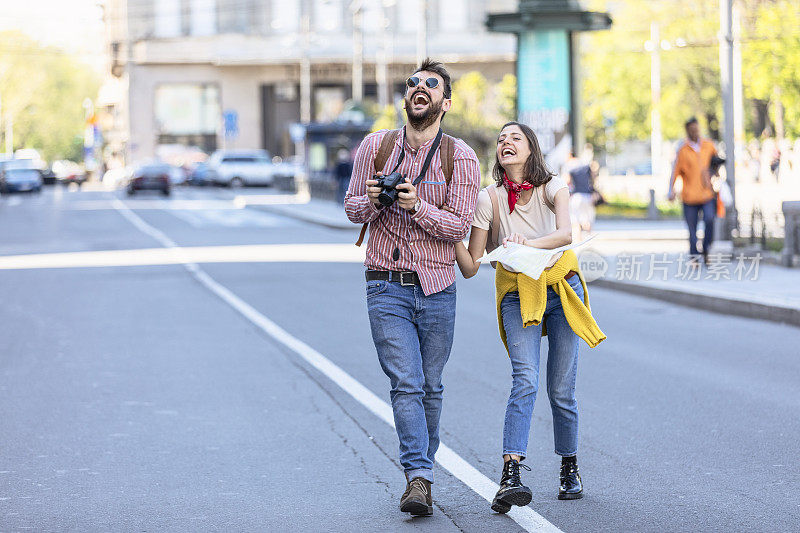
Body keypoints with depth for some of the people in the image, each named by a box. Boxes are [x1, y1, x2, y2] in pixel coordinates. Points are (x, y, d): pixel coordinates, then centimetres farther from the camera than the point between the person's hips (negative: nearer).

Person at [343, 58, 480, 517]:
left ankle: (421, 469, 24)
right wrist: (370, 202, -14)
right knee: (406, 384, -11)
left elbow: (459, 226, -8)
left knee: (431, 387, 8)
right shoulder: (375, 146, 3)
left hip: (437, 288, 0)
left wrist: (416, 206, -24)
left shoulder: (461, 158, -3)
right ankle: (419, 479, -17)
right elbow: (352, 208, 10)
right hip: (387, 286, 0)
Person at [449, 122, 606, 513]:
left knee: (561, 389, 1)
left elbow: (565, 234, -23)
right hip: (517, 294, 0)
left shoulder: (552, 187, -3)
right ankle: (510, 475, -29)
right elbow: (470, 267, -3)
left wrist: (529, 243, -39)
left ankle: (569, 469, 21)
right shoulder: (489, 198, -3)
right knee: (525, 381, -20)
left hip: (560, 287, 1)